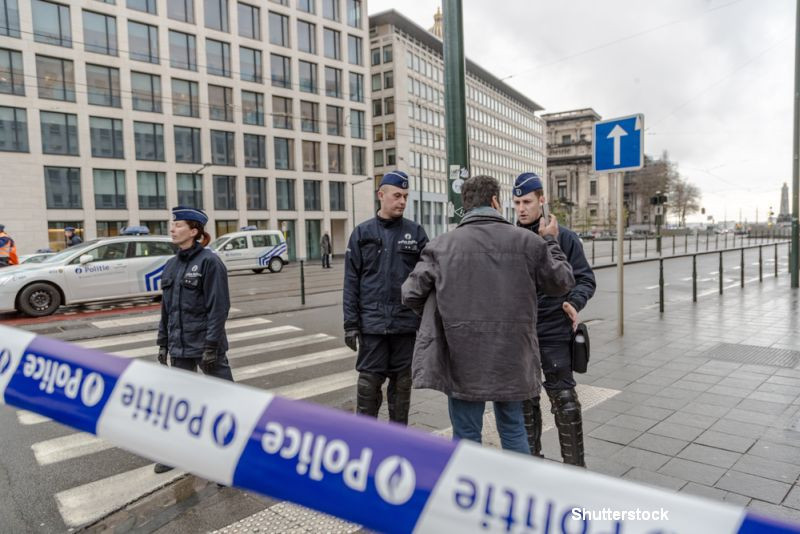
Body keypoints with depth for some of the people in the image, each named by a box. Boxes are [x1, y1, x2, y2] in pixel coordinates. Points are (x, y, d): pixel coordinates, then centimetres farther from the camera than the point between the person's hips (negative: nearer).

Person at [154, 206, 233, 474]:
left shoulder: (209, 261, -13)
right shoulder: (171, 265, 9)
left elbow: (218, 307, -16)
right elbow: (166, 308, 14)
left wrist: (211, 346, -19)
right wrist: (163, 343, 12)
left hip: (205, 344, -7)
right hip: (180, 347, 7)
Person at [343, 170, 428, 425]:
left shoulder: (416, 232, 5)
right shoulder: (362, 233, 4)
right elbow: (351, 282, 2)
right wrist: (350, 324, -2)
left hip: (407, 322, 1)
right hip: (372, 322, -1)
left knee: (402, 381, 11)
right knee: (369, 381, 3)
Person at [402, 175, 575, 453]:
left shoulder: (442, 245, -6)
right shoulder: (528, 241, -2)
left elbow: (411, 295, -4)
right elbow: (562, 282, 8)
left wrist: (440, 311, 16)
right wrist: (551, 242, 22)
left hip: (462, 358, -2)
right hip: (512, 357, 2)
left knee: (467, 436, 11)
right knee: (513, 428, 21)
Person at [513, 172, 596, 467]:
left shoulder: (564, 237, -2)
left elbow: (585, 279, 0)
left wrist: (574, 302, -18)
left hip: (554, 333, -3)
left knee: (564, 401, 2)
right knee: (525, 401, 13)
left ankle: (575, 466, 17)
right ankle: (531, 459, 29)